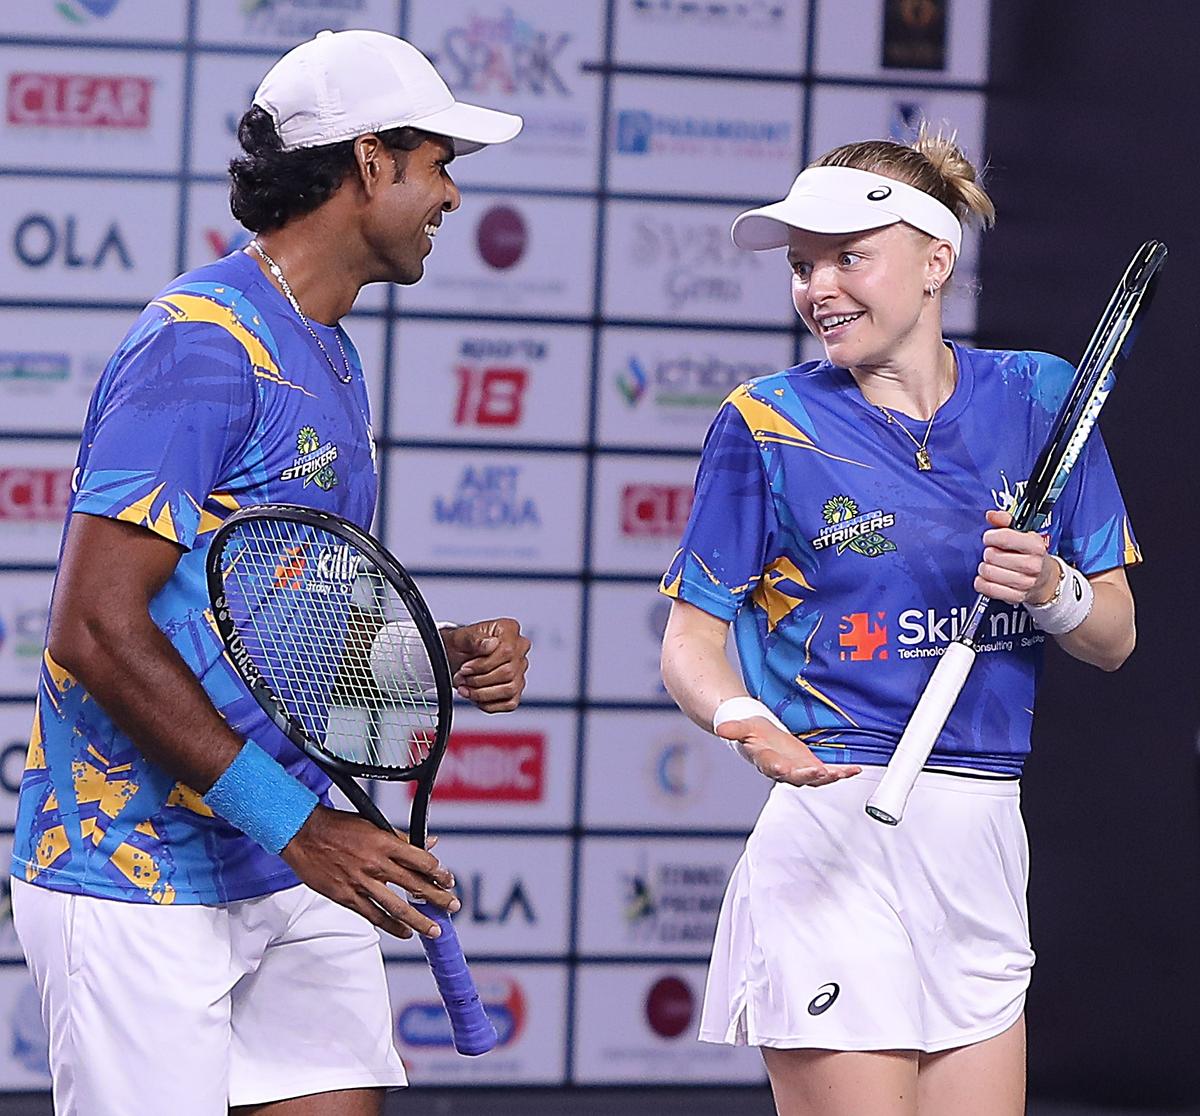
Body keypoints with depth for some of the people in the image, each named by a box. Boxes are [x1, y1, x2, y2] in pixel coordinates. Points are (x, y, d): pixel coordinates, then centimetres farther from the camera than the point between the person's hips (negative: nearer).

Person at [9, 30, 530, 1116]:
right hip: (142, 880, -9)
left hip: (296, 866, 9)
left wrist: (440, 657, 4)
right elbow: (95, 631, -21)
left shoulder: (332, 361, 16)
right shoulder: (203, 342, -15)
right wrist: (295, 823, -21)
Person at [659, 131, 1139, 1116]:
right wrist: (748, 722, -22)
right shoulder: (767, 422, -1)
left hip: (986, 846, 5)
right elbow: (692, 639, -1)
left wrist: (1053, 590, -9)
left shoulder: (1038, 398, 9)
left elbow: (1116, 638, 13)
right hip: (839, 825, -4)